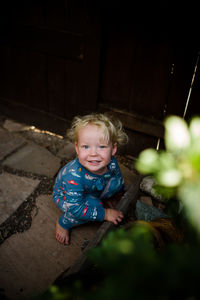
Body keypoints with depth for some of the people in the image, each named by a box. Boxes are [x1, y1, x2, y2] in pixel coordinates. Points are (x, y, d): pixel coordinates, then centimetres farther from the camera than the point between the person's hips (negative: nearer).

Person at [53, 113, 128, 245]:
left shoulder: (111, 163, -27)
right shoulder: (74, 175, -43)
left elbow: (120, 184, -3)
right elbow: (75, 209, -35)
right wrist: (105, 214, -31)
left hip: (92, 192, 5)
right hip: (65, 196, -4)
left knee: (117, 182, -17)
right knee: (93, 204, -33)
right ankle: (63, 223, -7)